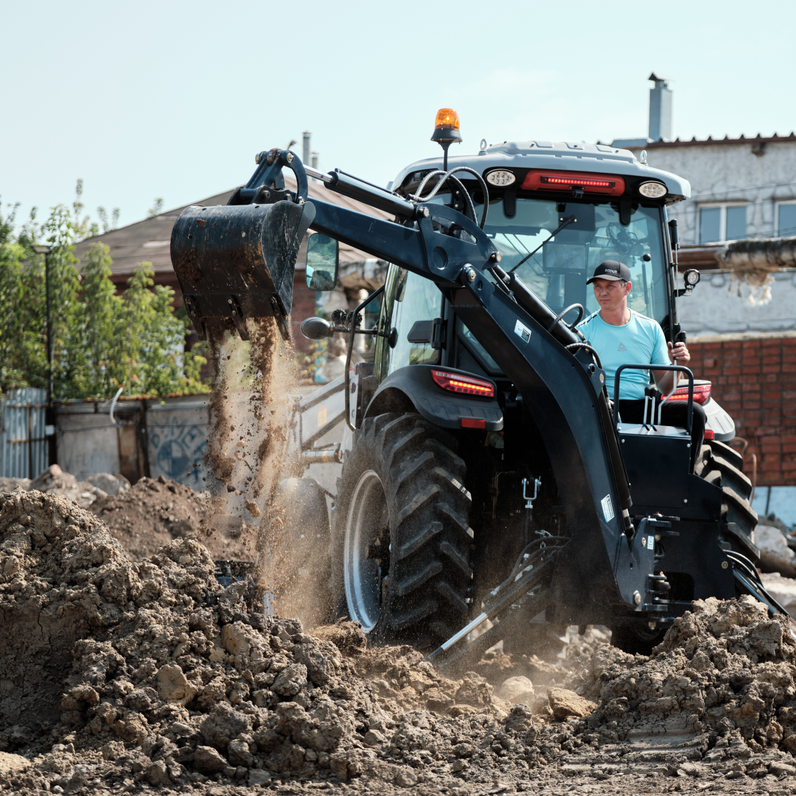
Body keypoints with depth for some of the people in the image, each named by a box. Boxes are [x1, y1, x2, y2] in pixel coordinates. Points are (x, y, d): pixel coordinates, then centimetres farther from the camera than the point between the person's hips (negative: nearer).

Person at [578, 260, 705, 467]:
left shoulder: (650, 329, 16)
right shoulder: (584, 331, 7)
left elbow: (663, 387, 16)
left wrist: (677, 367, -5)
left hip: (643, 408, 3)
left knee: (694, 412, -22)